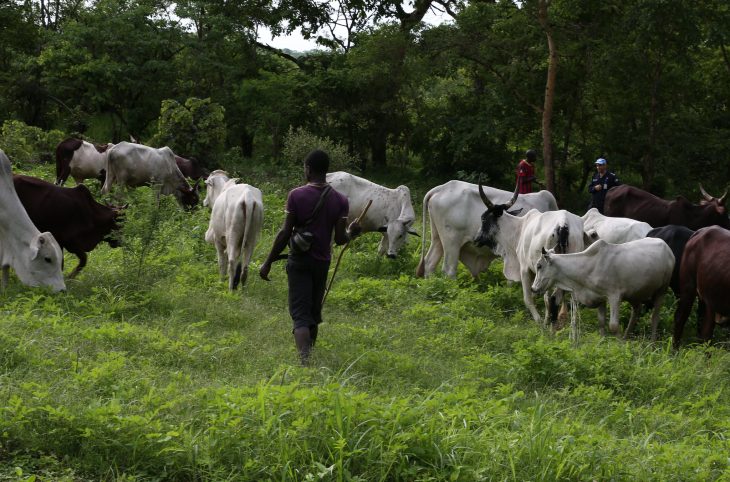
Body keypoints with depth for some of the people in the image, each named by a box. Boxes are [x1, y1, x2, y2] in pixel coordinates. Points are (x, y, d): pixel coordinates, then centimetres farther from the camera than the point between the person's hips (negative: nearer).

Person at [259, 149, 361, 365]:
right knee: (314, 314, 20)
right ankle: (310, 354, 34)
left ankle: (305, 361, -24)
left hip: (299, 260, -4)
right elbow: (340, 238, -6)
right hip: (322, 261, 4)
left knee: (301, 315, -6)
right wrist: (352, 232, 17)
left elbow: (285, 233, -12)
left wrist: (268, 263, -5)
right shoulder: (340, 201, -2)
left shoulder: (296, 195, -11)